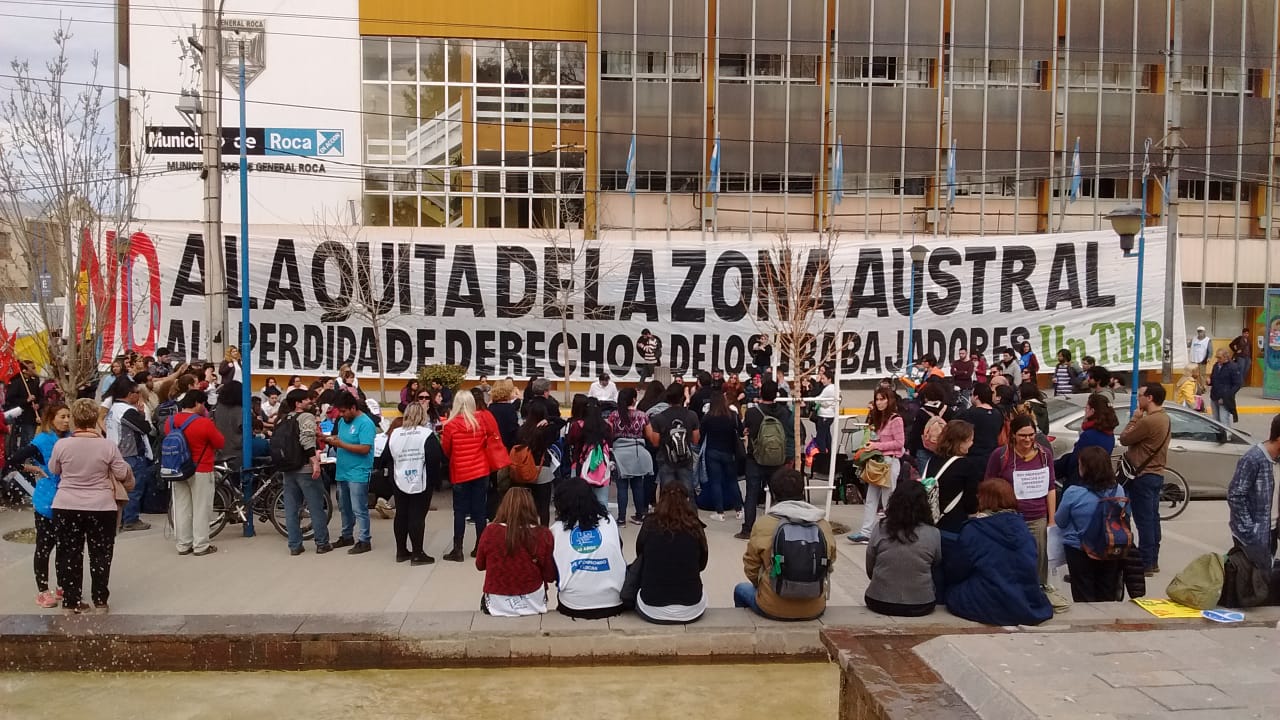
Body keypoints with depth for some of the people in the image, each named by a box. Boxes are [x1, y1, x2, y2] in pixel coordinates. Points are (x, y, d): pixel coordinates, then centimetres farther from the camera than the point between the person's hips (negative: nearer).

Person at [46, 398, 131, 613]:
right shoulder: (108, 446, -11)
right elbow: (123, 474, -2)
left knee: (69, 555, 12)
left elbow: (53, 470, 9)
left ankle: (71, 602, 17)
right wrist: (130, 484, 19)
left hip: (66, 507, 1)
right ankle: (100, 601, 17)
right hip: (101, 507, -1)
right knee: (100, 555, 12)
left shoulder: (61, 445, -8)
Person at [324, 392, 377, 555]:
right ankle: (347, 536, 32)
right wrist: (331, 439, -5)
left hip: (358, 474, -9)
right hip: (342, 472, 9)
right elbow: (339, 438, 16)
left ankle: (365, 541, 2)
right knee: (344, 508, 19)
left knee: (359, 510, -5)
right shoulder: (343, 421, 11)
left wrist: (341, 444, -22)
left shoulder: (365, 423, -16)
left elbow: (365, 449, -22)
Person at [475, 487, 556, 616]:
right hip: (534, 605, 0)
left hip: (498, 606, 0)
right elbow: (550, 576, -8)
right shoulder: (543, 535, -18)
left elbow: (479, 565, 2)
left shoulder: (490, 531, -16)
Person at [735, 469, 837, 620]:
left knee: (740, 589, 28)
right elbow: (829, 567, 8)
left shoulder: (763, 524, -11)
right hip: (814, 610, 3)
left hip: (772, 609, -3)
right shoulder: (824, 525, -4)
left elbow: (751, 569, -1)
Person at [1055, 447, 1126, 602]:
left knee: (1084, 598, 9)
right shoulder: (1118, 491, -8)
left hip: (1079, 550, -4)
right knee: (1107, 597, 17)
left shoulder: (1073, 493, -20)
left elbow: (1060, 522, -5)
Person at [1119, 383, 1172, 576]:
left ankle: (1145, 563, 0)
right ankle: (1152, 560, 23)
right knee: (1152, 518, 15)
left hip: (1144, 476, -10)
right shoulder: (1164, 418, 10)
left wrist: (1134, 418, -6)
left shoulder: (1148, 421, -24)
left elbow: (1124, 439, -13)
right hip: (1156, 474, 10)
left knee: (1144, 520, -4)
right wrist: (1139, 419, 1)